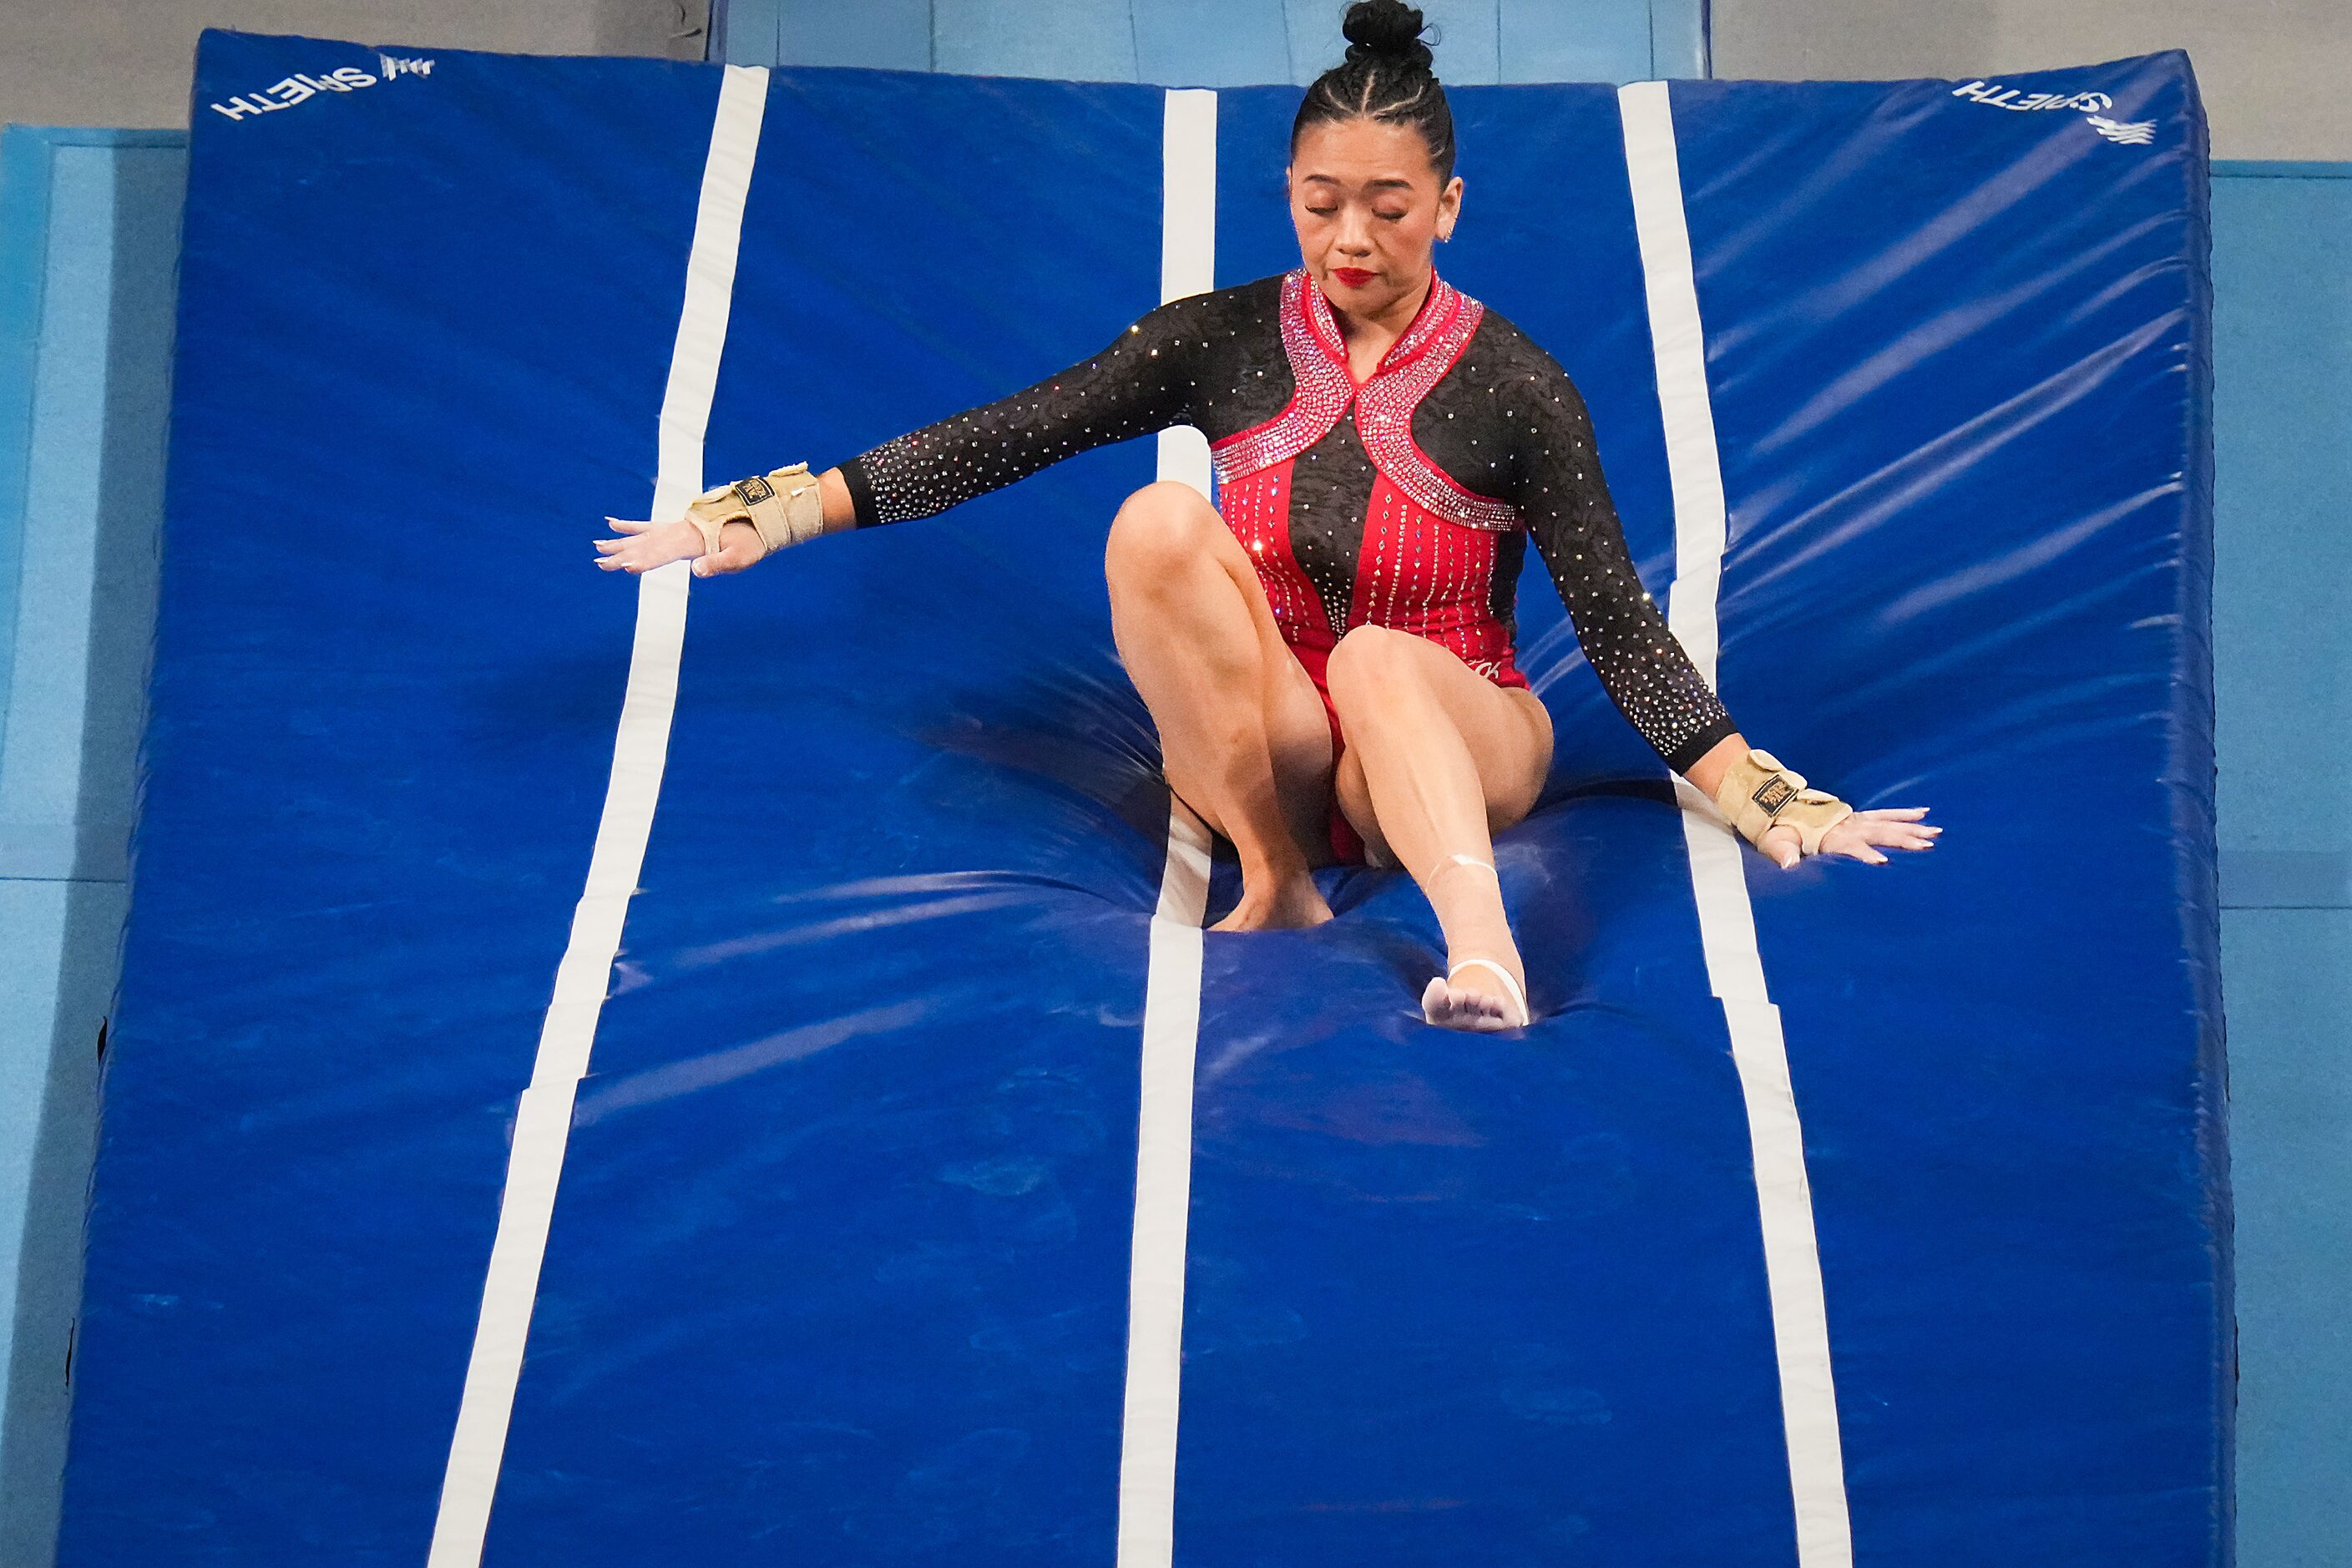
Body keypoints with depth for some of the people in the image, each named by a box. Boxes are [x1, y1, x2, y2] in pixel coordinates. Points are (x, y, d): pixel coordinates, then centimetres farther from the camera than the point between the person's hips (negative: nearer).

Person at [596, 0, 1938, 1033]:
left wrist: (1761, 798, -18)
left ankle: (1485, 963, -54)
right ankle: (1278, 885, -21)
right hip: (1259, 742, 2)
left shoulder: (1515, 387, -8)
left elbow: (1618, 622, -9)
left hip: (1449, 744, -2)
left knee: (1376, 657, -37)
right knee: (1161, 521, -26)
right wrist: (783, 511, -10)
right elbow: (1005, 437, -5)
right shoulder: (1225, 340, -2)